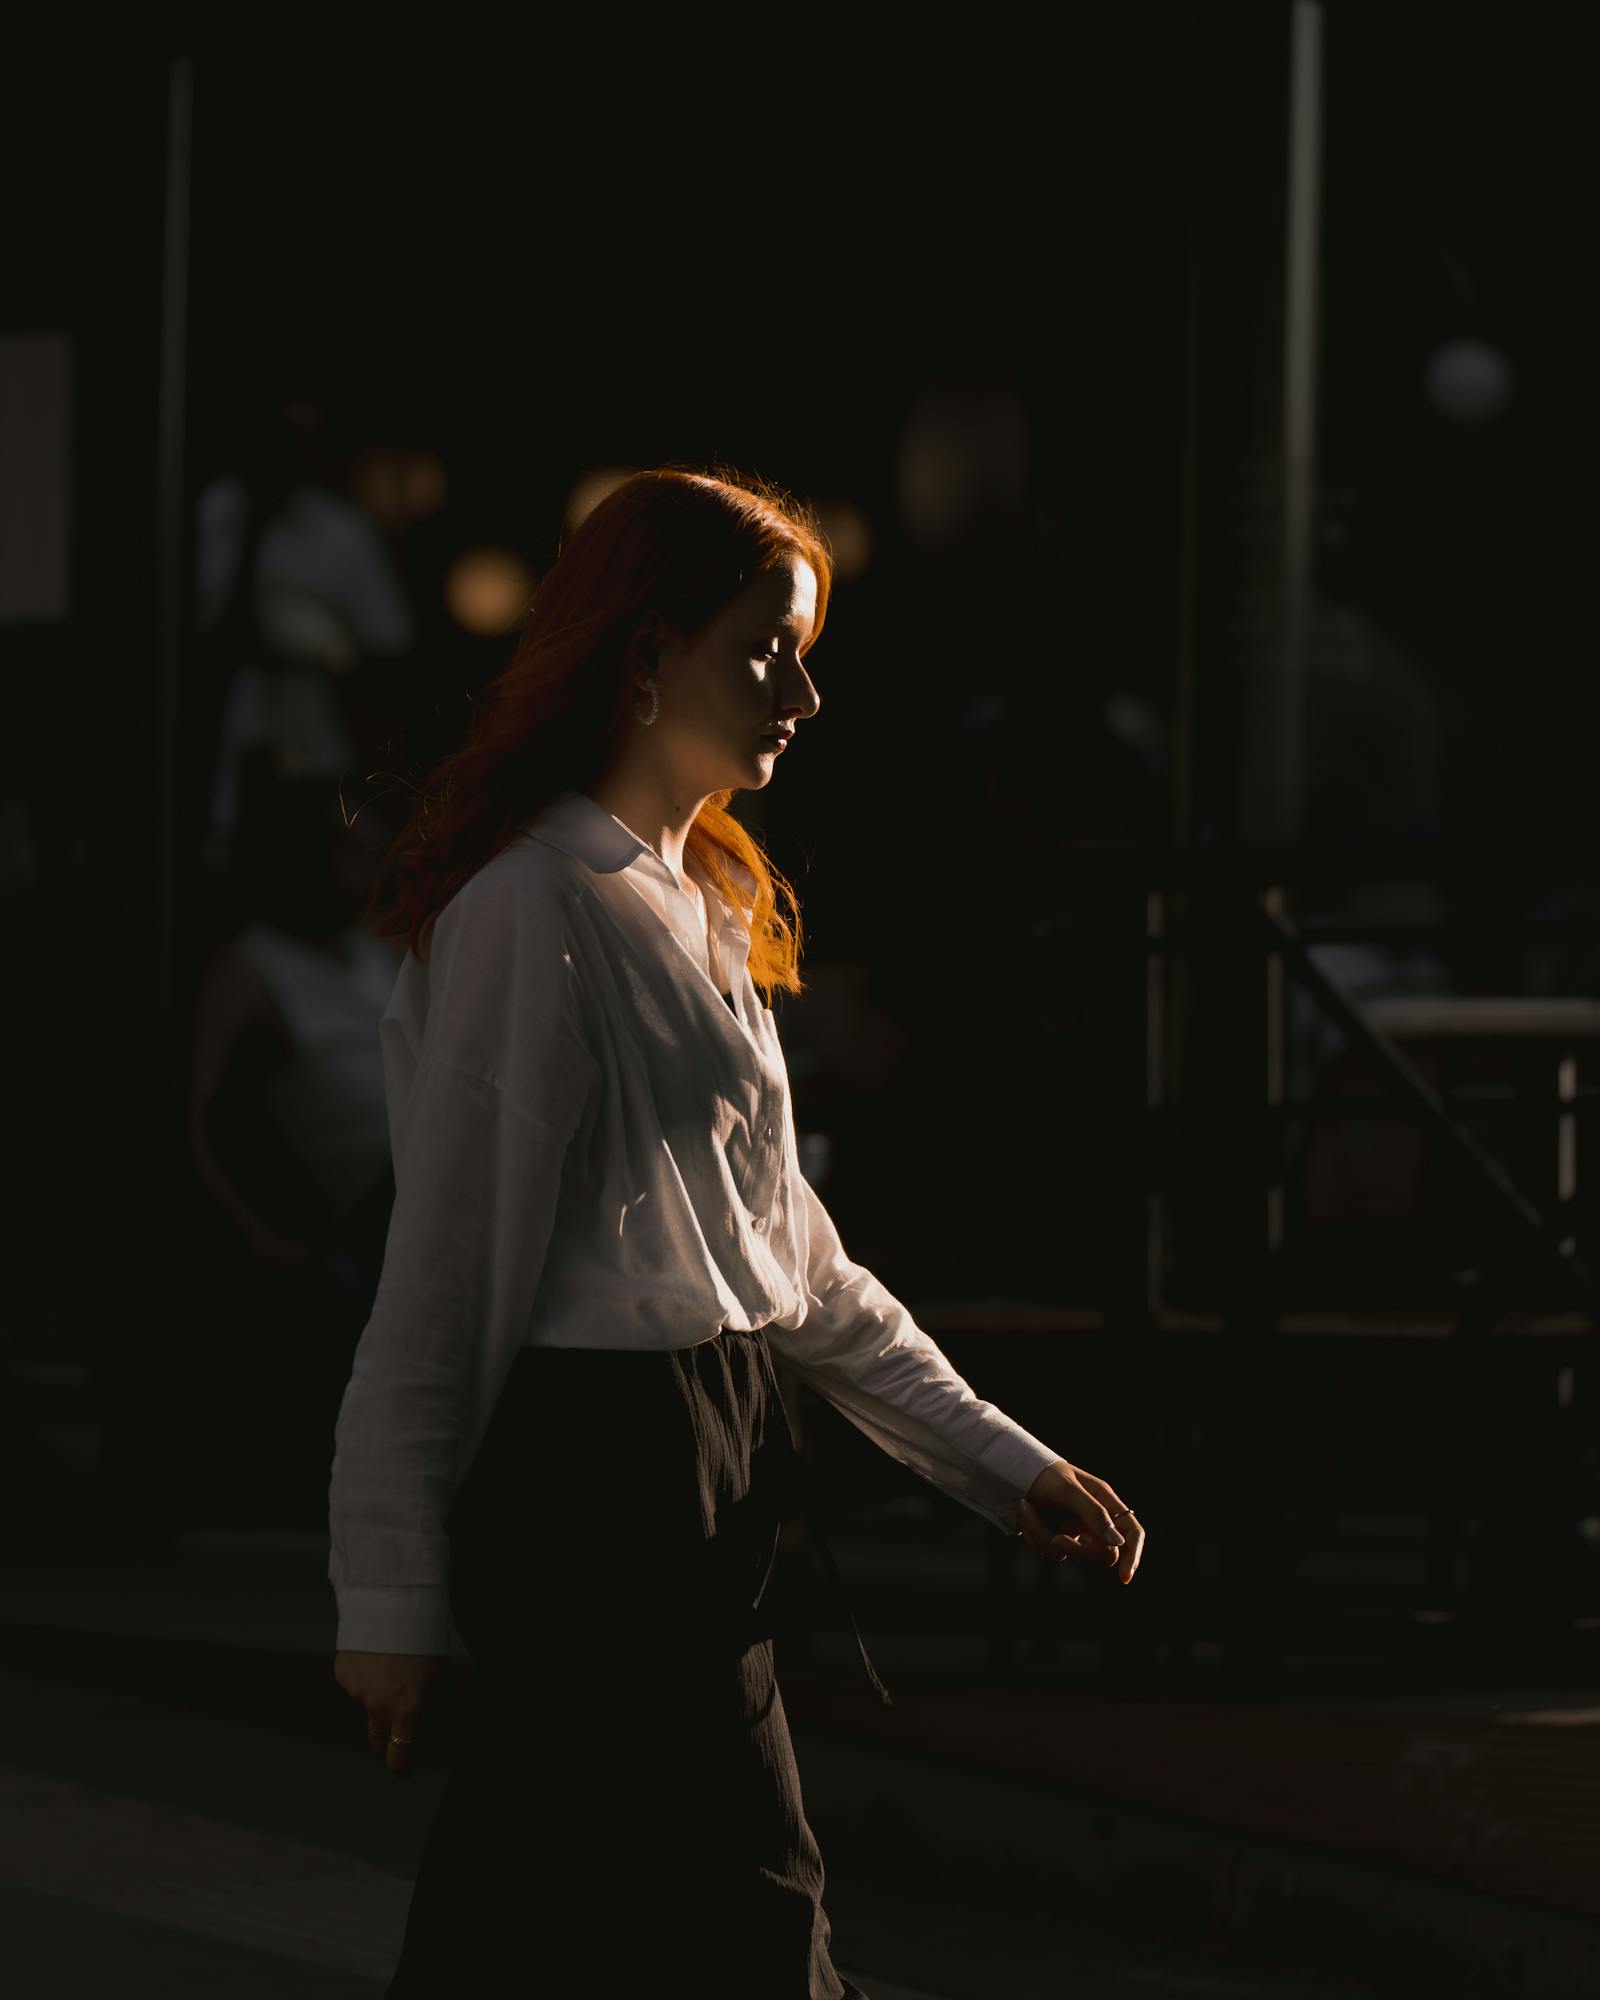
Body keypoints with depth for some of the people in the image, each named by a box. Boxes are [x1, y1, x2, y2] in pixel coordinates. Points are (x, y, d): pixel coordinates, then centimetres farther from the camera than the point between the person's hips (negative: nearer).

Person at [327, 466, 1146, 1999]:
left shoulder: (699, 908, 18)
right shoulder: (534, 909, -13)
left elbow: (788, 1248, 20)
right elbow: (442, 1265, -13)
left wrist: (1002, 1466, 14)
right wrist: (390, 1593, -12)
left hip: (709, 1458, 9)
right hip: (598, 1464, -9)